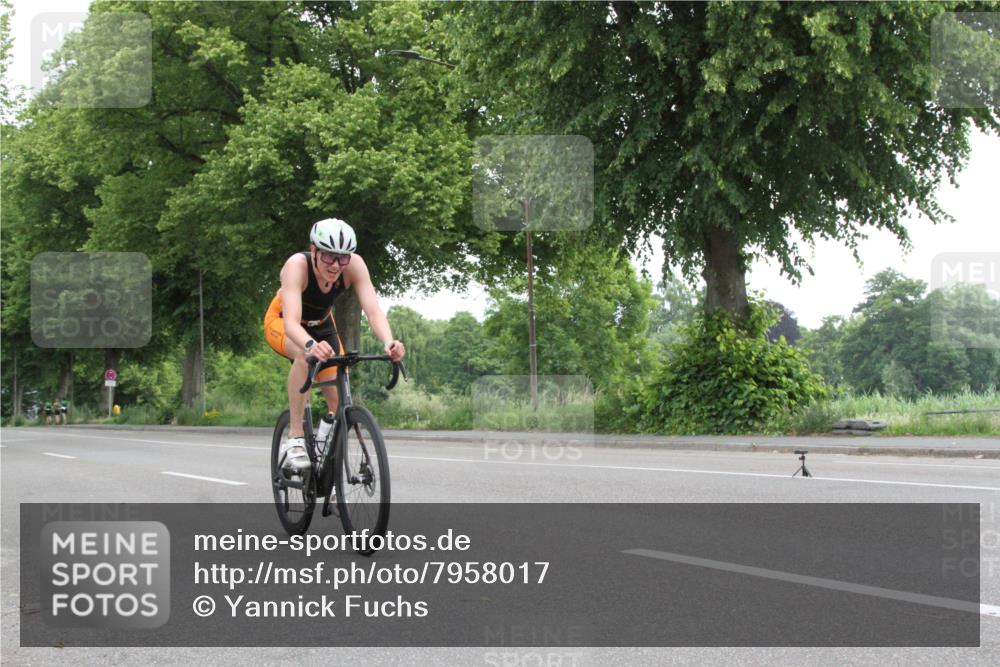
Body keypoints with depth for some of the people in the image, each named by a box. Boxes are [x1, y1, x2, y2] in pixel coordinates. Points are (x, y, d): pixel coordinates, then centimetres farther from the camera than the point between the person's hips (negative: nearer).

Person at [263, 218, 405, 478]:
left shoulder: (354, 265, -29)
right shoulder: (297, 265, -38)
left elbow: (373, 310, -39)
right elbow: (291, 322, -49)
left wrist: (389, 343, -59)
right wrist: (311, 345, -70)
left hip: (321, 326, 4)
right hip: (281, 323, -4)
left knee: (340, 402, -8)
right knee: (305, 355, -38)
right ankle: (294, 439, -30)